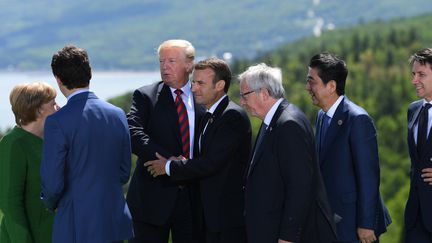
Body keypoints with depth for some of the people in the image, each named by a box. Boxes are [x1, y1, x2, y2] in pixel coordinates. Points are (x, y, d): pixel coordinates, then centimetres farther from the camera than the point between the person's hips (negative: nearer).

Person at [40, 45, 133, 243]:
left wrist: (50, 203, 8)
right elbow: (123, 174, 10)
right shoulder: (117, 115, 3)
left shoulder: (57, 122, -15)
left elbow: (52, 183, -13)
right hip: (115, 223, 5)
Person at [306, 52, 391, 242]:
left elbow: (368, 175, -18)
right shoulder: (322, 116, 9)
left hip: (354, 222, -8)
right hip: (330, 221, 8)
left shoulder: (358, 119, -17)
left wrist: (365, 225, -18)